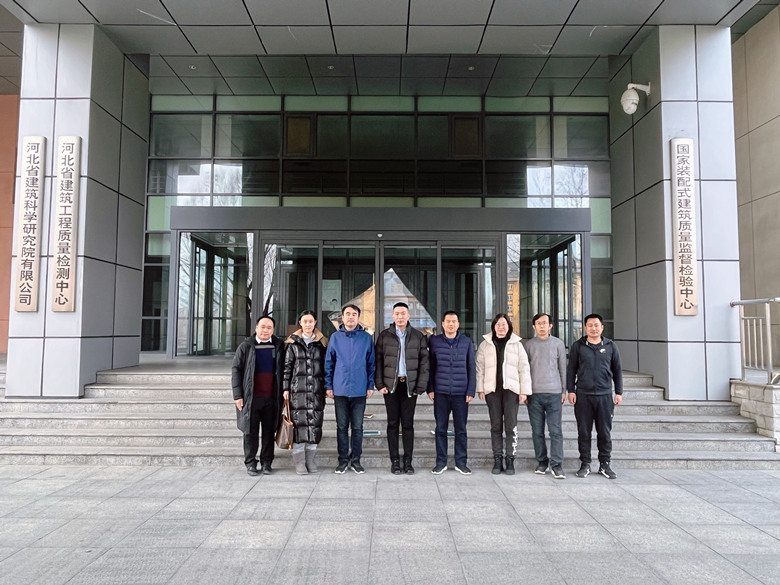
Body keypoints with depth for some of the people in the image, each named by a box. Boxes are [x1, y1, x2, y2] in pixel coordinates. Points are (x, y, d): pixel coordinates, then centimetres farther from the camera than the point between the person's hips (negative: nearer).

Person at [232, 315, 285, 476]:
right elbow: (236, 370, 2)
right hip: (251, 397, -1)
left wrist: (283, 393, 3)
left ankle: (266, 463, 17)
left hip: (271, 398, 2)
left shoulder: (279, 346, 7)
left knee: (269, 431, 7)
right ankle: (250, 463, 16)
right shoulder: (246, 346, 3)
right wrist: (237, 395, -4)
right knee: (251, 431, 4)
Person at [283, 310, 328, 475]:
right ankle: (299, 462, 4)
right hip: (298, 389, -1)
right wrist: (286, 388, -1)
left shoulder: (321, 343, 9)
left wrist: (327, 387, 5)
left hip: (316, 389, 1)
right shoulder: (293, 343, 6)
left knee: (315, 423, 2)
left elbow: (325, 367, 10)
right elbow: (287, 367, 5)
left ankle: (310, 460, 14)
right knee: (299, 423, -4)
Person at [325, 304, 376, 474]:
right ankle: (343, 460, 17)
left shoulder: (366, 337, 3)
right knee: (342, 427, 8)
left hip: (359, 390, 0)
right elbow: (328, 363, 7)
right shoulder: (335, 337, 5)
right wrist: (328, 386, 2)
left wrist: (370, 385, 0)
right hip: (340, 390, 1)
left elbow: (371, 363, 5)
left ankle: (356, 460, 16)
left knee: (357, 427, 6)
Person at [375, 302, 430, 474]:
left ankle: (408, 461, 14)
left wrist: (421, 386, -5)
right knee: (393, 423, 4)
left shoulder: (418, 337, 5)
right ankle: (394, 461, 12)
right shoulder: (384, 336, 5)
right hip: (391, 385, 0)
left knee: (408, 423, 5)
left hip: (410, 385, 0)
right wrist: (379, 384, -5)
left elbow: (424, 362, 3)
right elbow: (378, 361, 4)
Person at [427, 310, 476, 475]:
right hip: (440, 393, 0)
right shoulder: (434, 341, 3)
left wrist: (471, 390, -1)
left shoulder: (466, 342, 5)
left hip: (461, 393, 0)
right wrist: (430, 389, 0)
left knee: (461, 429, 6)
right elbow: (430, 366, 5)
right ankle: (441, 462, 16)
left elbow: (471, 368, 5)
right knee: (440, 429, 6)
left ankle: (461, 462, 17)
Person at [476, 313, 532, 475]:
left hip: (511, 389, -1)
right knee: (495, 426, 5)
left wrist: (524, 390, -2)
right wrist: (480, 389, -1)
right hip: (492, 389, 1)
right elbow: (480, 368, 7)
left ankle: (510, 460, 7)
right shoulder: (485, 345, 9)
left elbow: (524, 369, 4)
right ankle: (497, 460, 11)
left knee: (511, 426, -2)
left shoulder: (516, 345, 7)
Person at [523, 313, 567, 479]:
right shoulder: (528, 344, 7)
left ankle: (556, 465, 0)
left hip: (554, 393, -1)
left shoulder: (558, 343, 7)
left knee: (555, 431, -4)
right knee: (537, 431, 5)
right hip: (534, 393, 1)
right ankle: (542, 462, 15)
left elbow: (563, 368, 9)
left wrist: (564, 391, 6)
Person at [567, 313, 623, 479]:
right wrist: (571, 390, 0)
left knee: (605, 432, 5)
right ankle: (585, 464, 15)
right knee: (584, 432, 5)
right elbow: (571, 369, 7)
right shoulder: (577, 346, 5)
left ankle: (604, 464, 18)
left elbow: (617, 370, 13)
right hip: (583, 395, -1)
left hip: (604, 395, 1)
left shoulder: (611, 346, 8)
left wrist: (619, 392, 8)